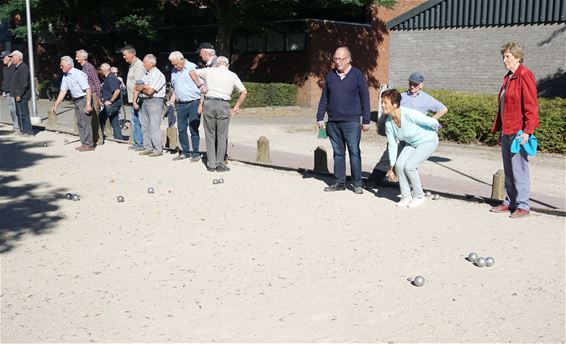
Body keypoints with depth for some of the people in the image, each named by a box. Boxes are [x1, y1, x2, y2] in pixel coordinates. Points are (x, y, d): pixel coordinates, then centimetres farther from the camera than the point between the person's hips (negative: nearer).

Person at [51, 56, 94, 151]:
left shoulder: (78, 74, -18)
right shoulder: (65, 76, 8)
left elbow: (88, 89, -22)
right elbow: (63, 92, 11)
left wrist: (88, 104, -28)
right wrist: (55, 105, 7)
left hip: (84, 99, -9)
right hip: (76, 100, 9)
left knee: (86, 122, -7)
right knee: (79, 123, 11)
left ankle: (89, 145, -1)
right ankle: (84, 143, 19)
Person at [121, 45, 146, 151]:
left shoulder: (138, 65, -14)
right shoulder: (132, 65, 18)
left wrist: (135, 100, -24)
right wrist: (133, 100, 18)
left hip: (137, 100, -10)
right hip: (133, 100, 10)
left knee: (139, 122, -7)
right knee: (134, 122, 13)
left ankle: (142, 144, -3)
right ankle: (137, 143, 20)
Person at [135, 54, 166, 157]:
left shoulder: (158, 75, -10)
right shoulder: (146, 74, 17)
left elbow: (150, 91, -18)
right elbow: (137, 87, 9)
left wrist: (141, 88, -1)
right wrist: (144, 87, -10)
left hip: (154, 101, -9)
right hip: (144, 102, 9)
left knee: (154, 127, -8)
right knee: (145, 127, 10)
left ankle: (158, 149, -3)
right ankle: (148, 148, 17)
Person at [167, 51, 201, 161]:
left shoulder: (193, 68, -5)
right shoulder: (174, 71, 14)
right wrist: (171, 101, 10)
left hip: (193, 103, -6)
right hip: (180, 104, 6)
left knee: (194, 129, -3)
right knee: (181, 129, 7)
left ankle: (195, 153, 4)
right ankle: (185, 152, 18)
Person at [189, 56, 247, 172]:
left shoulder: (210, 71, 9)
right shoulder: (232, 75, 7)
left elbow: (192, 72, 16)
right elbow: (244, 92, 4)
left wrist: (200, 85, 20)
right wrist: (236, 107, 8)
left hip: (209, 103, 1)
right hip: (223, 105, -1)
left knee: (210, 135, 9)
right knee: (222, 136, 6)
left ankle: (211, 165, 10)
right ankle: (220, 164, 7)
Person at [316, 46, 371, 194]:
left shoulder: (357, 75, -2)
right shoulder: (330, 75, 9)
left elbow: (365, 99, -1)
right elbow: (324, 98, 15)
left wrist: (366, 120, -4)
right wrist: (320, 117, 10)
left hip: (351, 122, -4)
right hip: (333, 122, 4)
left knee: (354, 152, -3)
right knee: (338, 153, 9)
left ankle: (357, 184, 4)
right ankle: (340, 182, 17)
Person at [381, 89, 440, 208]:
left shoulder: (409, 114, -34)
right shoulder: (388, 122, -12)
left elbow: (433, 122, -23)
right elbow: (392, 145, -3)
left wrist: (434, 130, 0)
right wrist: (392, 166, 0)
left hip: (428, 141, -6)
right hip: (411, 143, 6)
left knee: (409, 166, -19)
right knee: (399, 164, -14)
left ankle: (419, 197, 1)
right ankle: (406, 196, 4)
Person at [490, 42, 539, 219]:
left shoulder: (525, 76, -11)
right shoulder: (508, 78, 16)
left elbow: (531, 106, -17)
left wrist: (528, 131, -22)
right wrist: (498, 126, 18)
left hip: (518, 132, -9)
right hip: (506, 131, 9)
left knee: (519, 169, -5)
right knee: (508, 170, 14)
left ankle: (523, 206, 2)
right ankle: (510, 202, 22)